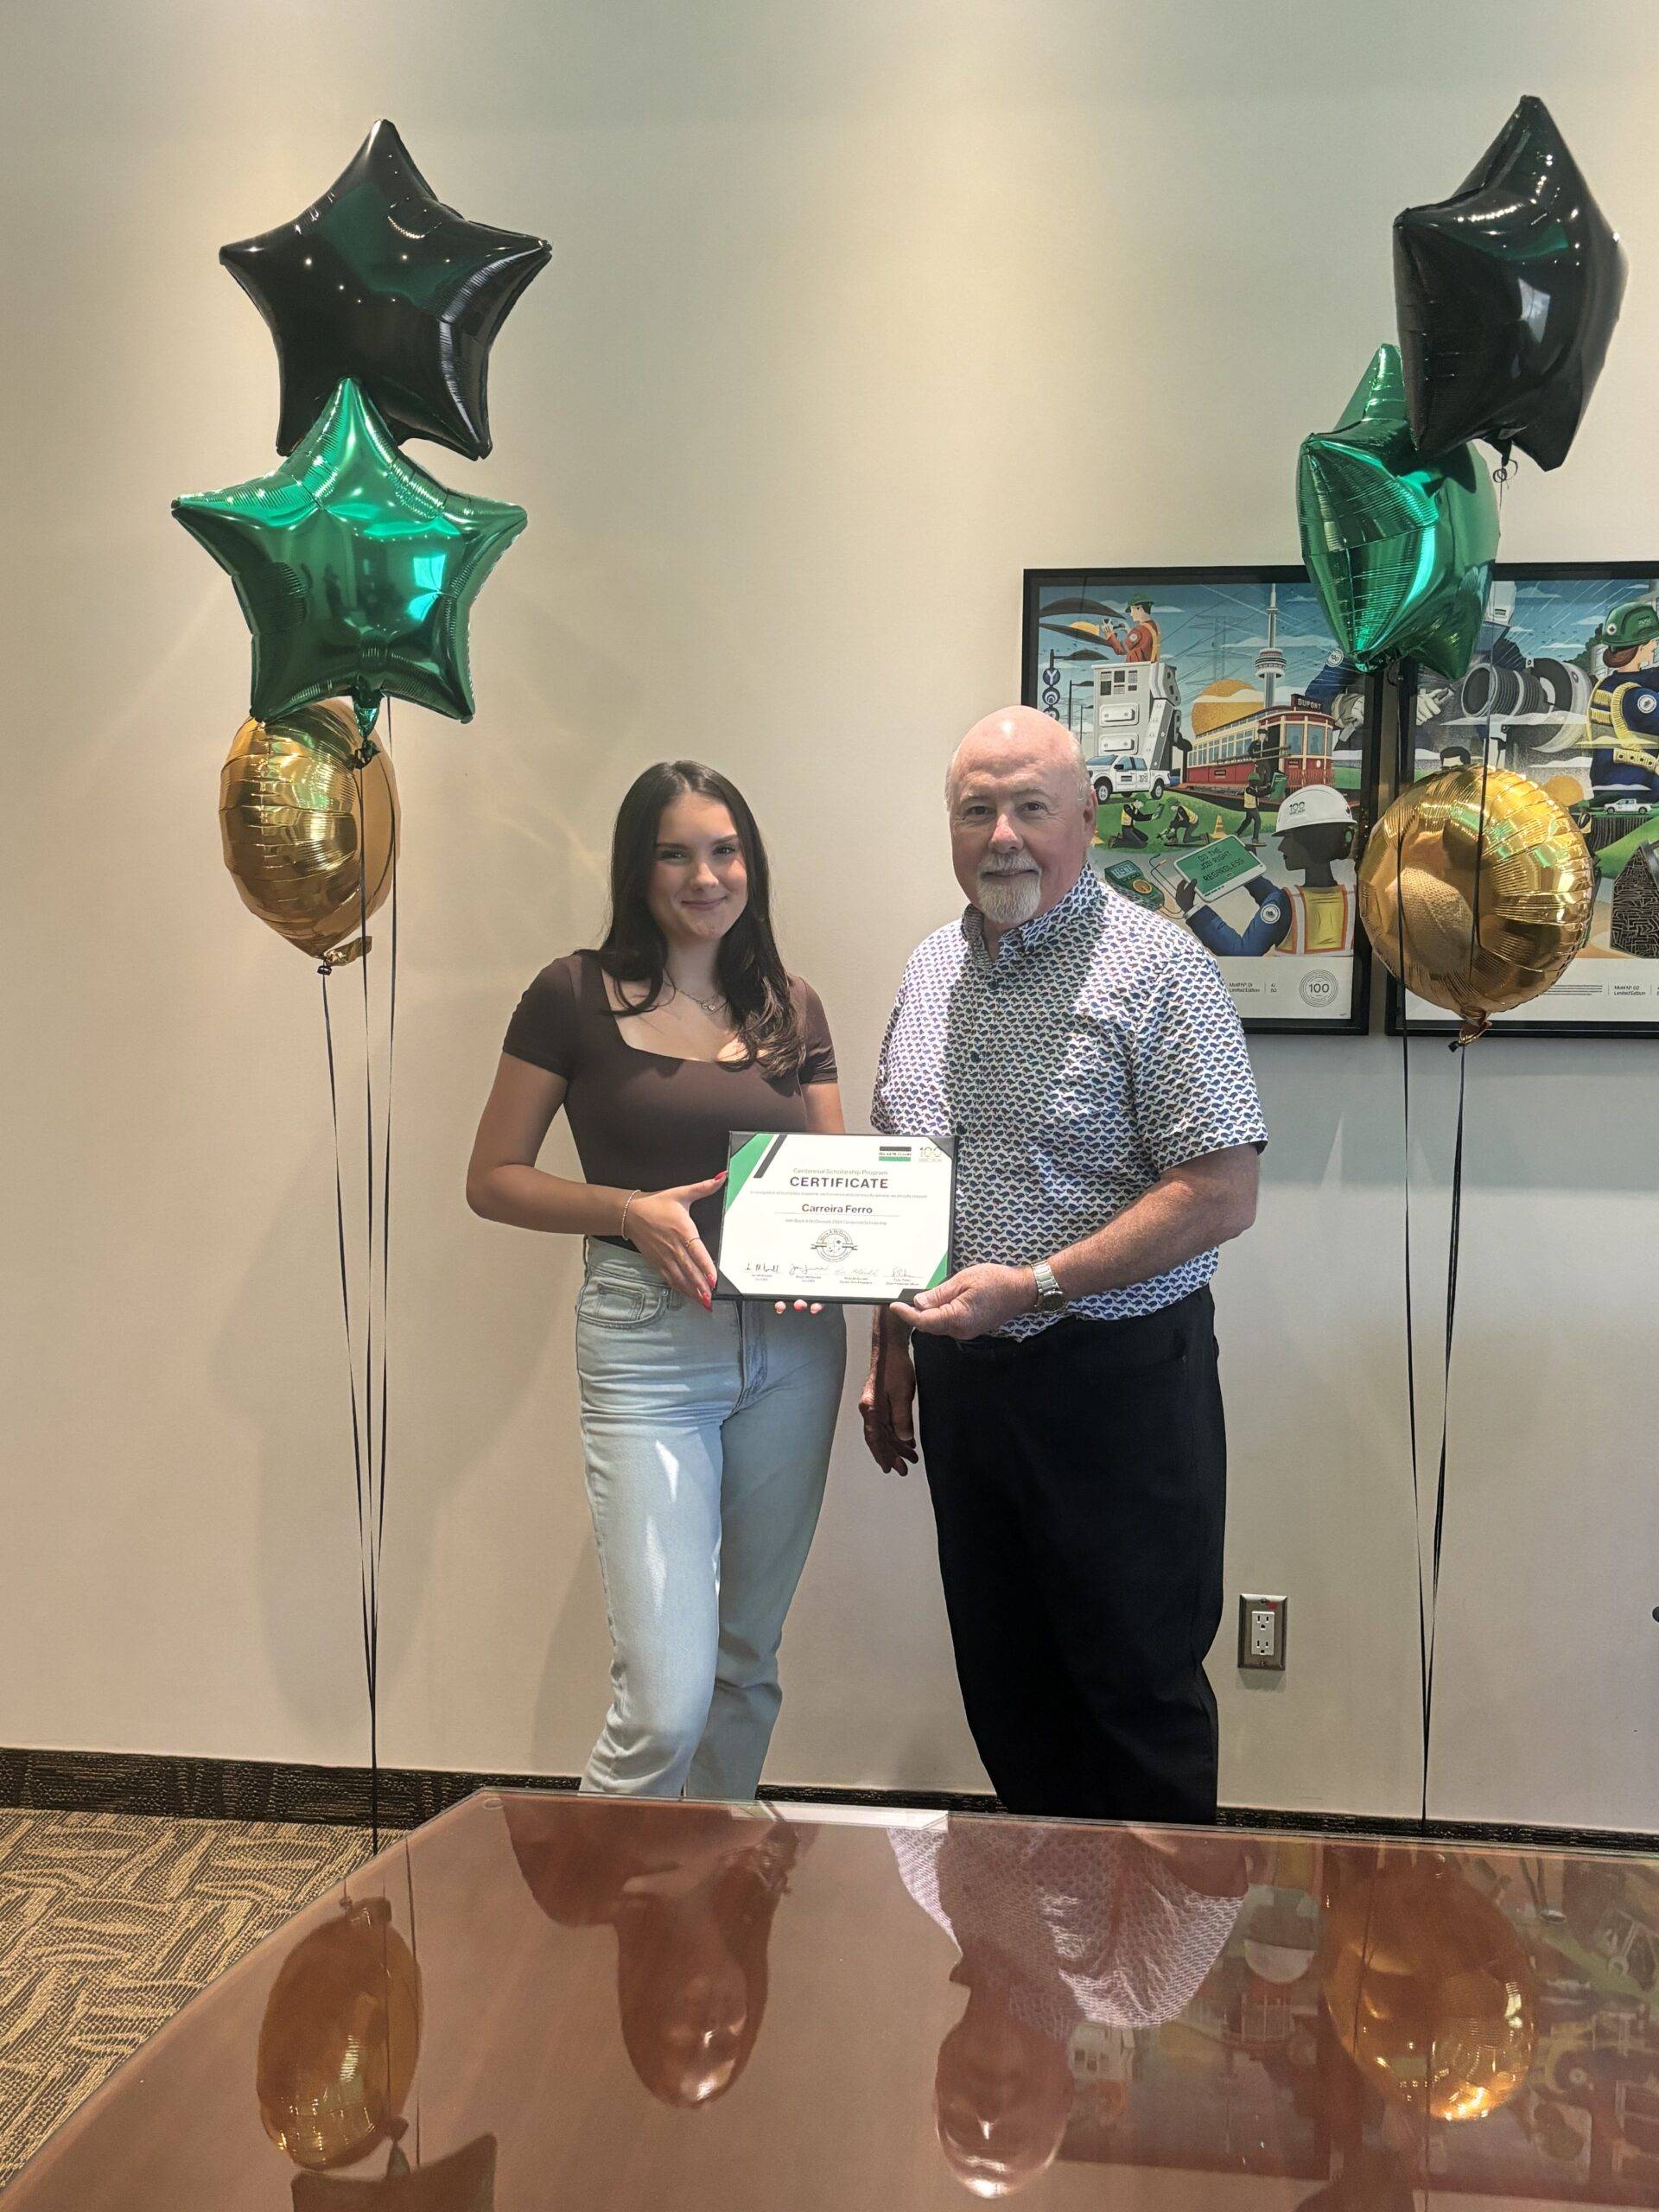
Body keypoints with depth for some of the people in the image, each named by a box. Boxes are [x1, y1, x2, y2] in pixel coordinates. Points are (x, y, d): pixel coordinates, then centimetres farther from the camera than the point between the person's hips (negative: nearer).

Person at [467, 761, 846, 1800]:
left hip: (793, 1341, 5)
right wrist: (631, 1211, -16)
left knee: (749, 1661, 16)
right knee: (665, 1701, -11)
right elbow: (494, 1179, 0)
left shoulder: (792, 1008, 9)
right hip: (647, 1348, -4)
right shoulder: (575, 997, -2)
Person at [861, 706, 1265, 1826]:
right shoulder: (931, 969, 9)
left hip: (1115, 1383, -6)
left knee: (1139, 1687, 6)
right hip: (964, 1380, 7)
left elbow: (1223, 1195, -18)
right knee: (1005, 1689, 17)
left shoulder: (1156, 967, -12)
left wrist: (1031, 1285, -22)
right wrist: (892, 1349, 13)